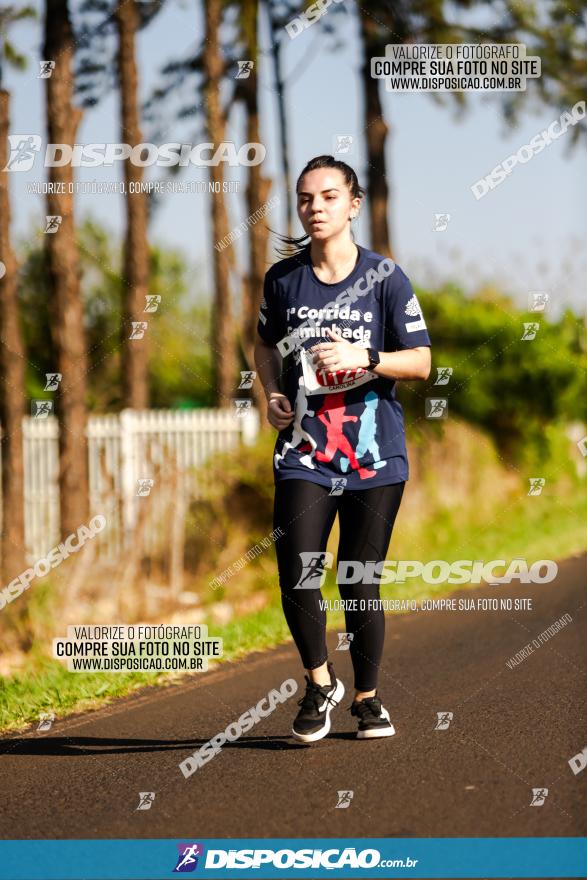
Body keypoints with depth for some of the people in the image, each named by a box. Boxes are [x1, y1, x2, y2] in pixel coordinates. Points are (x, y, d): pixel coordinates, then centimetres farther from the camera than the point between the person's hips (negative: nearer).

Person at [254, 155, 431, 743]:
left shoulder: (384, 277, -2)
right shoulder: (283, 278, 5)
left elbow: (420, 361, -2)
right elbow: (266, 345, 23)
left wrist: (365, 357, -18)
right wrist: (273, 394, 5)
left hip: (374, 455, -1)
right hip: (304, 452, 1)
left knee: (360, 584, 4)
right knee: (296, 579, -12)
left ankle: (366, 695, 24)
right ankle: (319, 683, 13)